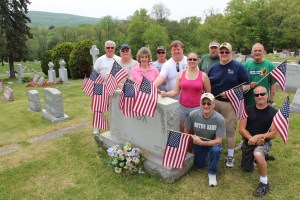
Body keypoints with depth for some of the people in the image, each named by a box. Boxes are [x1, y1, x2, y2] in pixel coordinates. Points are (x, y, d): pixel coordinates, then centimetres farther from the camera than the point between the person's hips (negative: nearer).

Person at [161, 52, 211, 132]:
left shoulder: (203, 75, -2)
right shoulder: (181, 74, 2)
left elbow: (208, 93, 5)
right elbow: (176, 91, 2)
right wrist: (166, 94, -15)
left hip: (197, 108, -2)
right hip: (183, 107, 2)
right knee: (182, 131, 11)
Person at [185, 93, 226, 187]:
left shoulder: (219, 119, -30)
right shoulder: (192, 114, -26)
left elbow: (218, 141, -28)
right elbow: (187, 132, -8)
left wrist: (201, 143, -36)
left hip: (213, 142, -2)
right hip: (198, 142, 2)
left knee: (215, 150, -35)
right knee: (199, 165, 9)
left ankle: (212, 173, -7)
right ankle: (206, 154, 42)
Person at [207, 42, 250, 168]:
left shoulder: (238, 67, -3)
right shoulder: (214, 67, 8)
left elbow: (247, 85, -5)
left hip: (230, 103, -3)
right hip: (214, 102, 4)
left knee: (230, 130, 5)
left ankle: (230, 156, 20)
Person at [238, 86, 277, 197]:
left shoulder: (273, 113, -11)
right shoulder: (248, 110, -4)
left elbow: (273, 134, -12)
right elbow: (241, 129, -7)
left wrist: (257, 137, -25)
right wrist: (252, 139, -21)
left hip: (264, 142, -4)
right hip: (248, 142, 4)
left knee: (258, 155, -39)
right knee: (247, 169, 17)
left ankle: (264, 183, -15)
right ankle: (263, 157, 47)